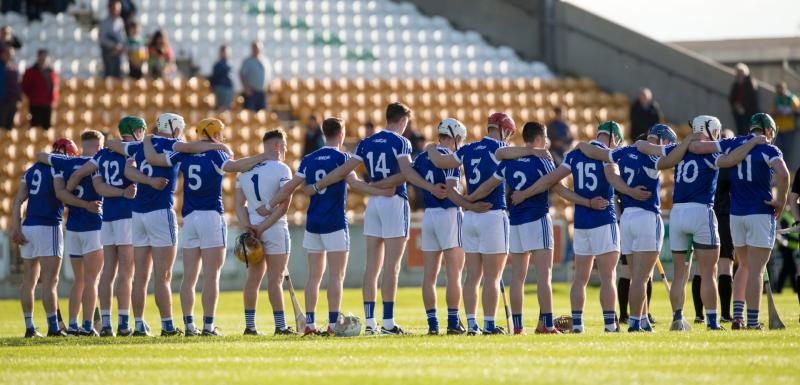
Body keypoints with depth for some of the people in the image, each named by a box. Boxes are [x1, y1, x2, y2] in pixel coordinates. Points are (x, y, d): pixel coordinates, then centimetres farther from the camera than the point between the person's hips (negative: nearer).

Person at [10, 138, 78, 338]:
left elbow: (18, 201, 12)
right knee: (50, 281, -7)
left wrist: (16, 228, 8)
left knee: (29, 280, 9)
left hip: (28, 226, 7)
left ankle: (30, 327, 10)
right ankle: (53, 327, -9)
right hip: (48, 227, -7)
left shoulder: (32, 170, 17)